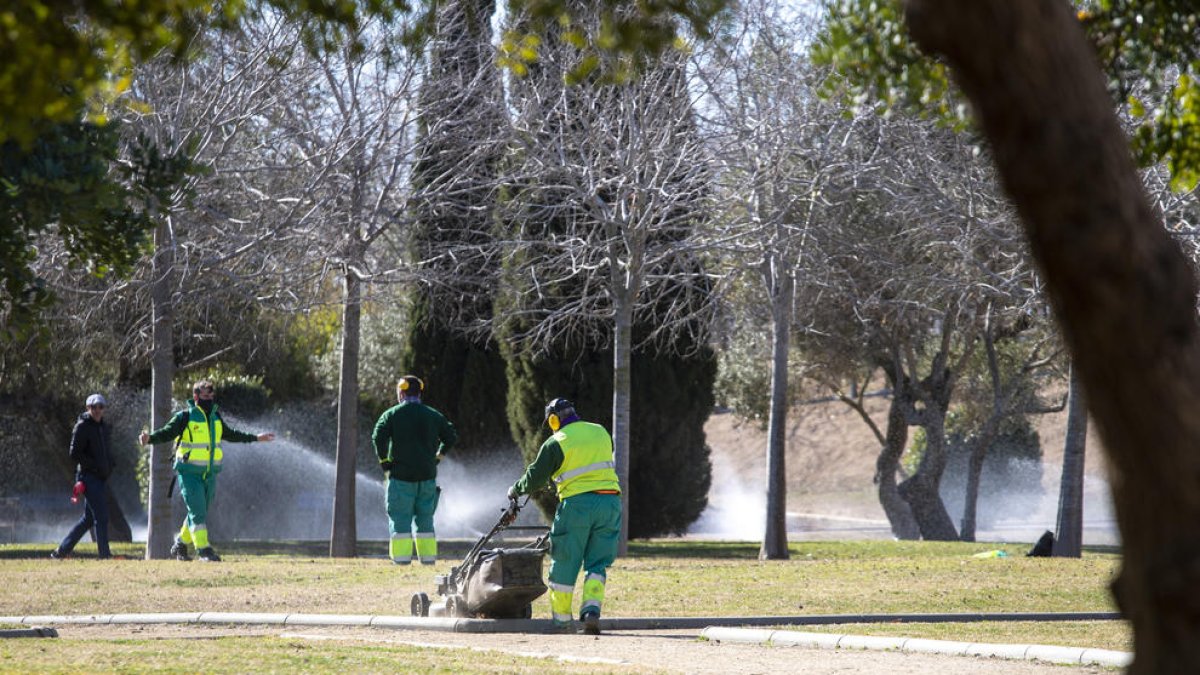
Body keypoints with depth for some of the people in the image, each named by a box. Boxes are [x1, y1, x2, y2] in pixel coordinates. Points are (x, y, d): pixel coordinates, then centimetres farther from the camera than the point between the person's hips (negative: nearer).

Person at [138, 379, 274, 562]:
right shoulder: (185, 417, -7)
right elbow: (166, 433, -14)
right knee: (197, 511, -11)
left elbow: (230, 435, 28)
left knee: (200, 513, 12)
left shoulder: (215, 417, 13)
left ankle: (180, 545, 27)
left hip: (209, 474, 6)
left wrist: (256, 438, 36)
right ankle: (203, 549, -10)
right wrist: (149, 438, -35)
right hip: (189, 473, -6)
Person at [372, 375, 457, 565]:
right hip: (428, 475, 4)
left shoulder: (392, 414, -3)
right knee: (425, 519, 12)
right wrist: (438, 456, 17)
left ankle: (402, 555, -8)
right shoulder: (433, 415, 9)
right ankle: (428, 555, 9)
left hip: (401, 475, -4)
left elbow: (378, 437, -14)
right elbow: (452, 436, 12)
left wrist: (384, 461, -5)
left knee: (400, 518, -1)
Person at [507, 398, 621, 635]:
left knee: (564, 565, 7)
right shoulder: (601, 433, 13)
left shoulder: (556, 443, -3)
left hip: (577, 504, -4)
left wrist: (516, 490, 18)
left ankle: (560, 618, 12)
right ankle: (591, 609, -13)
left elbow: (535, 478, -2)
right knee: (597, 563, 7)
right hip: (609, 503, 4)